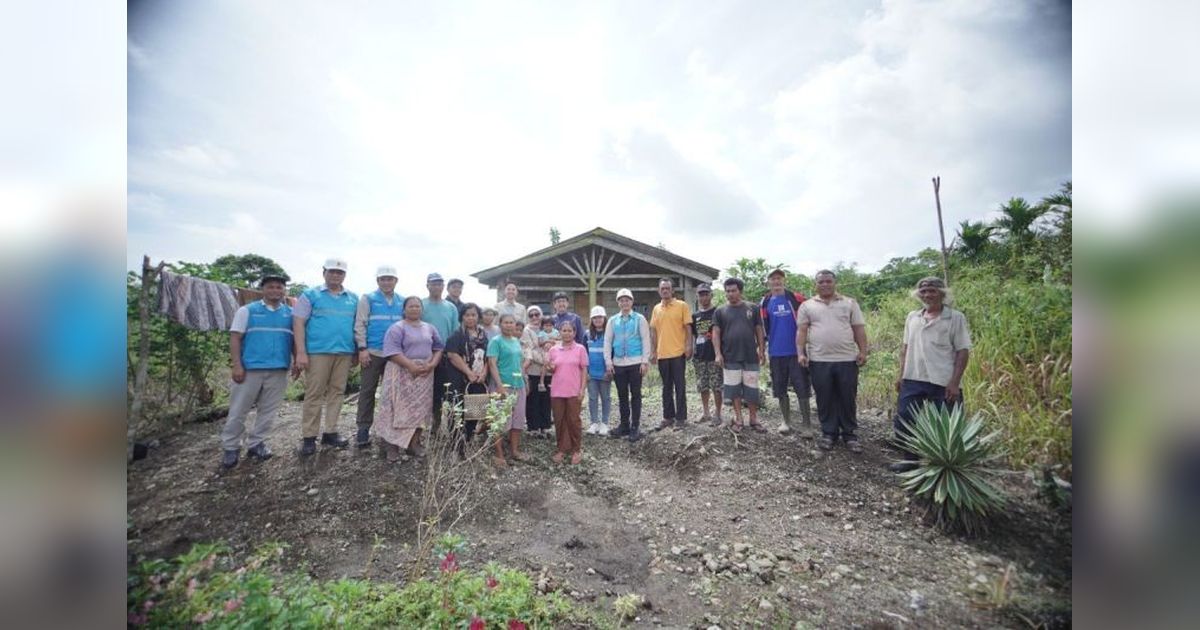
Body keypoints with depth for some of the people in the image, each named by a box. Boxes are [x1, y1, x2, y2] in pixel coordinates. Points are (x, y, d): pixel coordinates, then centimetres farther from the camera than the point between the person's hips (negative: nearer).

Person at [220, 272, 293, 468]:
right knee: (238, 410, 5)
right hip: (250, 368, -2)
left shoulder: (291, 313, 9)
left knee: (268, 411, 8)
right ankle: (230, 447, 18)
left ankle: (256, 443, 22)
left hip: (278, 370, 2)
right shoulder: (247, 310, 3)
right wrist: (237, 365, -9)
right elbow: (235, 338, -1)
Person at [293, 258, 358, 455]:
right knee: (314, 394, 0)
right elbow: (298, 323, -2)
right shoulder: (310, 295, 4)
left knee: (337, 392, 7)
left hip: (344, 352, 3)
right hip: (317, 352, -3)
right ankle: (308, 437, 9)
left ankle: (330, 433, 17)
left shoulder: (353, 298, 14)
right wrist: (300, 352, -10)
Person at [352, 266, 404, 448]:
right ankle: (363, 429, 10)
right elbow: (360, 325, -3)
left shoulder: (402, 301, 10)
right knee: (367, 391, 3)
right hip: (373, 352, -3)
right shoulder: (368, 299, 1)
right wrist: (362, 348, -11)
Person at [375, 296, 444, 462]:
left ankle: (414, 443, 13)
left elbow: (438, 348, 11)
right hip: (403, 373, -4)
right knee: (399, 408, -6)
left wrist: (432, 364, -7)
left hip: (425, 374, 5)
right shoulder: (397, 328, -3)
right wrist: (412, 366, -22)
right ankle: (392, 445, 1)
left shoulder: (430, 328, 13)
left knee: (420, 408, 5)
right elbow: (393, 351, -14)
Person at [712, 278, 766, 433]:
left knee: (752, 389, 6)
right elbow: (716, 333, -1)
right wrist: (718, 353, -10)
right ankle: (738, 419, 18)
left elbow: (759, 330, 7)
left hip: (750, 356, 0)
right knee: (734, 389, 6)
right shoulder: (720, 311, 3)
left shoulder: (752, 309, 5)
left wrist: (761, 350, 2)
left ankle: (754, 420, 19)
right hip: (730, 358, 0)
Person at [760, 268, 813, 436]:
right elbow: (763, 327, 13)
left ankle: (807, 425, 7)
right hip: (776, 353, 2)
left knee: (802, 389, -1)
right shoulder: (765, 303, 5)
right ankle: (787, 422, 22)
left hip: (796, 351, -2)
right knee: (780, 389, 10)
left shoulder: (796, 298, -1)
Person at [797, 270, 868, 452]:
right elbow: (801, 331, 3)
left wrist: (863, 352, -3)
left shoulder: (850, 303, 9)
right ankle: (828, 433, 20)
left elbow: (859, 329, 6)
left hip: (847, 359, 0)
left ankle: (849, 434, 21)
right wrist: (801, 353, -7)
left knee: (848, 399, 7)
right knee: (825, 399, 7)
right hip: (819, 360, 0)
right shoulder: (807, 305, 7)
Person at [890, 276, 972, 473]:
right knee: (902, 422, 7)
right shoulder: (912, 317, 11)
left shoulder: (955, 317, -3)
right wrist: (901, 374, 10)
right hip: (912, 381, 5)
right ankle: (911, 459, 24)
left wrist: (954, 382, -14)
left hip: (943, 384, -4)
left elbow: (963, 351, -7)